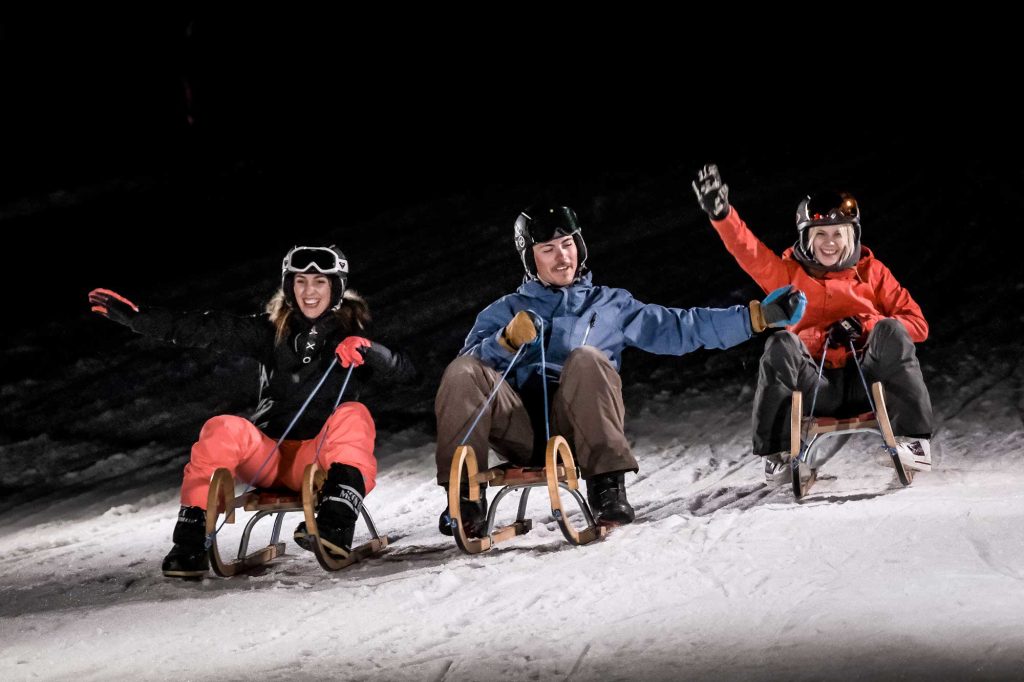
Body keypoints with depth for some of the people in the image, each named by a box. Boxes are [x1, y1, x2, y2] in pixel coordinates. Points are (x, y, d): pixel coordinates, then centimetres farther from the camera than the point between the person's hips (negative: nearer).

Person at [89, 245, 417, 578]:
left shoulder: (354, 334, 4)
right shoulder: (272, 331, 8)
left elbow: (406, 372, -9)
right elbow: (207, 329, 0)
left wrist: (367, 352, -28)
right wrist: (133, 316, -8)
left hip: (321, 461, -2)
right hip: (269, 457, 2)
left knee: (352, 415, -29)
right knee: (224, 429, -26)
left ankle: (336, 526, -45)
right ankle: (191, 542, -28)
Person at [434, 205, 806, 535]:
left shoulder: (610, 306, 25)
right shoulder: (504, 312, 25)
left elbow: (683, 328, 19)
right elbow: (471, 362, 7)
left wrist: (759, 315, 11)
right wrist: (508, 340, -13)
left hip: (578, 427, -1)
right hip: (521, 432, 1)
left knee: (587, 359, -31)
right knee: (462, 372, -26)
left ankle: (607, 485, -35)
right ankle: (466, 496, -28)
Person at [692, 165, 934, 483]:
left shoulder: (872, 272, 15)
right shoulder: (789, 274, 14)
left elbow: (917, 324, 9)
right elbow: (749, 251, -3)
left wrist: (864, 327, -7)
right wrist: (720, 212, -21)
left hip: (865, 383, 0)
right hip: (815, 390, 0)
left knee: (891, 333, -27)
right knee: (781, 345, -28)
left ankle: (913, 438, -27)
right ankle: (776, 453, -23)